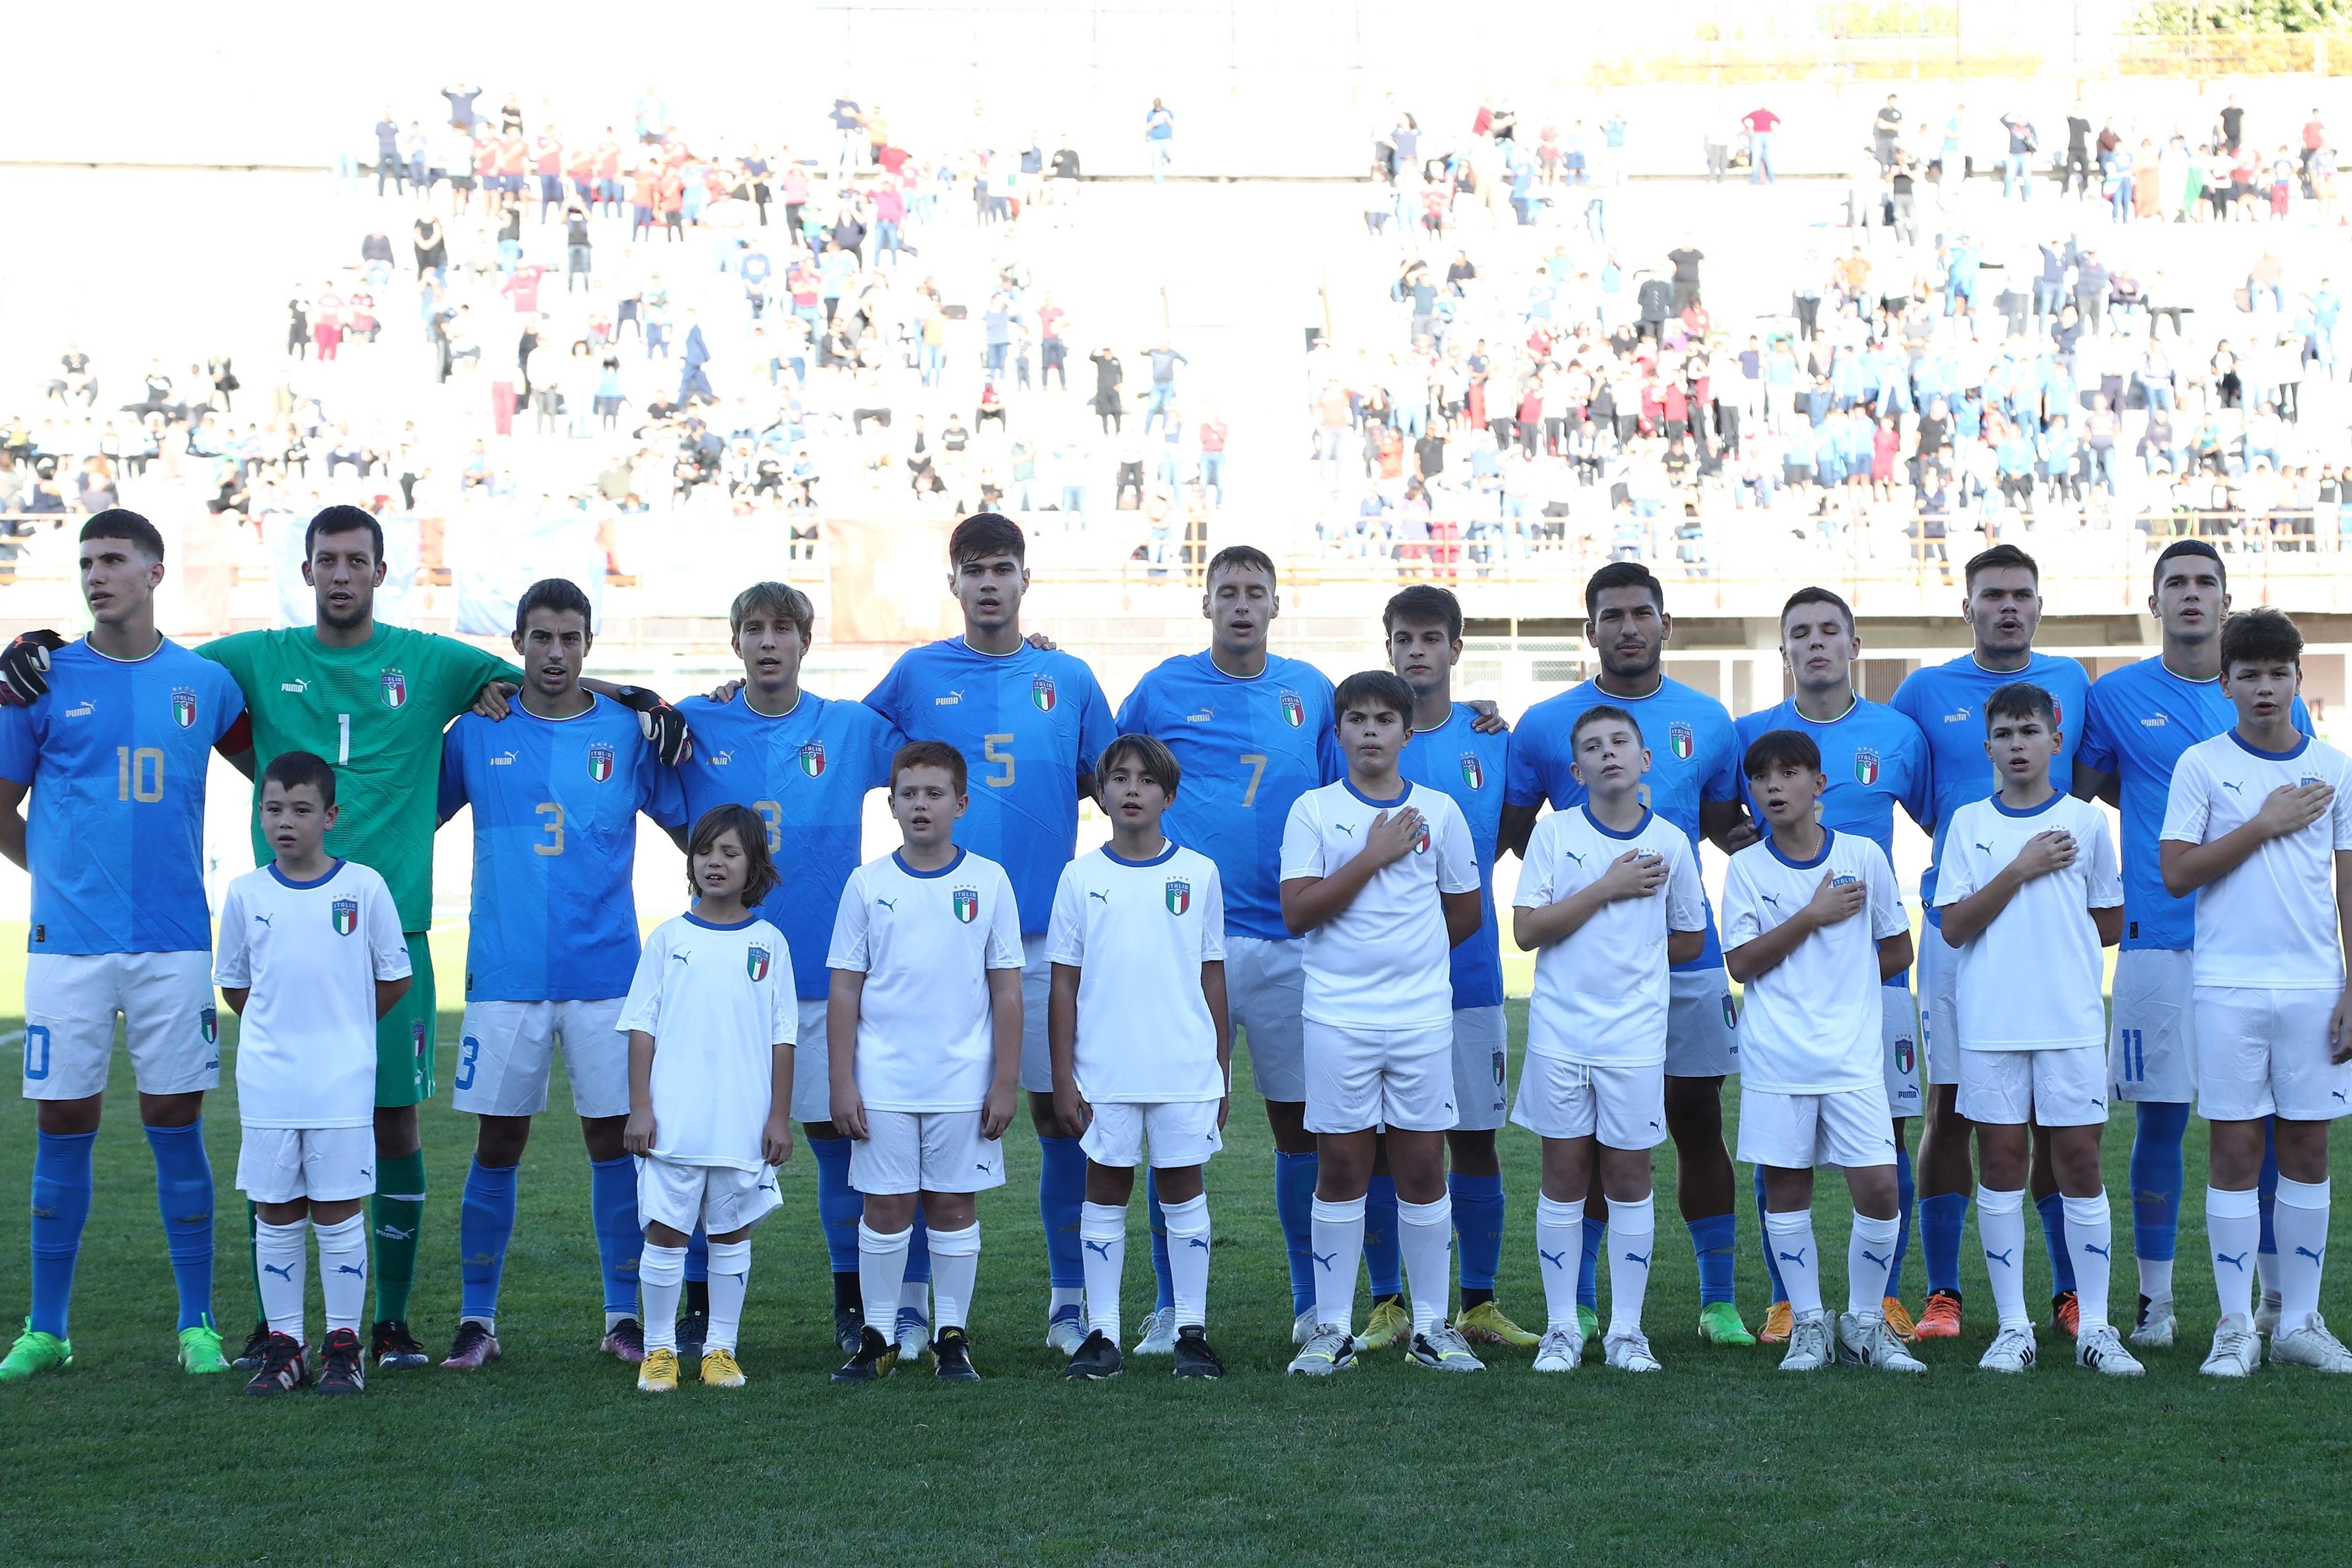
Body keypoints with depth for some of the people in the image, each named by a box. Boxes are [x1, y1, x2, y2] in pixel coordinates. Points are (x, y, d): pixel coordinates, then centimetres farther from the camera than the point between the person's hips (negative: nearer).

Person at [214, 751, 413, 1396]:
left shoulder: (364, 887, -3)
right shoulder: (245, 894, 3)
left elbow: (395, 978, 6)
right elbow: (233, 984, 15)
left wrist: (340, 1029, 9)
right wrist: (280, 1031, 10)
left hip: (343, 1083, -2)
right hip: (267, 1084, 2)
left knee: (339, 1214, 2)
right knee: (276, 1216, 7)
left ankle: (344, 1344, 11)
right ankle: (284, 1344, 15)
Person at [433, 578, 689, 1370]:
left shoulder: (628, 733, 4)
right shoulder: (476, 733, 5)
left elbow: (695, 830, 10)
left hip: (608, 970, 0)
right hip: (505, 971, 0)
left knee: (614, 1135, 2)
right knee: (498, 1141, 3)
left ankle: (625, 1315, 12)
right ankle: (477, 1318, 11)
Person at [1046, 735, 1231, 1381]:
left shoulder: (1198, 873, 4)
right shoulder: (1081, 877, 3)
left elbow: (1213, 977, 7)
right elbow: (1064, 983, 4)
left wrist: (1223, 1072, 6)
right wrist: (1063, 1077, 0)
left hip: (1186, 1070, 0)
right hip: (1104, 1073, 0)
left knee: (1184, 1191, 5)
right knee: (1105, 1192, 5)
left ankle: (1192, 1332, 11)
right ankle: (1101, 1333, 12)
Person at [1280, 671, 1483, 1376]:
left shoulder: (1439, 810, 7)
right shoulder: (1314, 810, 1)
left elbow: (1466, 913, 15)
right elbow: (1297, 912, -10)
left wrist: (1410, 952, 9)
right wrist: (1376, 855, -11)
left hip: (1423, 1016, 1)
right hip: (1337, 1018, -1)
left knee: (1423, 1166, 4)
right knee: (1340, 1167, 2)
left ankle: (1431, 1327, 13)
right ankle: (1333, 1327, 9)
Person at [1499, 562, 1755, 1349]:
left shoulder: (1707, 720, 7)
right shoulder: (1544, 724, 1)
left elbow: (1723, 826, 15)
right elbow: (1511, 832, 7)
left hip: (1688, 954, 2)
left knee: (1697, 1120, 5)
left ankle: (1719, 1301, 13)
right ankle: (1578, 1305, 13)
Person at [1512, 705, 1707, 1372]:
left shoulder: (1670, 843, 3)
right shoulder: (1554, 833, -1)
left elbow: (1691, 939, 14)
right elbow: (1526, 930, -9)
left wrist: (1630, 955, 7)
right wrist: (1608, 890, -12)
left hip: (1637, 1036, 1)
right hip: (1560, 1033, -1)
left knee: (1630, 1176, 4)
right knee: (1564, 1175, 5)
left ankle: (1626, 1330, 13)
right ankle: (1562, 1328, 13)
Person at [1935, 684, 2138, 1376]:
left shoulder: (2085, 821, 5)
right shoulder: (1969, 823, 5)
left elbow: (2111, 923, 12)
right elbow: (1954, 927, -4)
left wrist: (2059, 942, 6)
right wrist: (2022, 869, -10)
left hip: (2072, 1021, 0)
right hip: (1991, 1024, 0)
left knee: (2080, 1162, 0)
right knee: (2001, 1165, 3)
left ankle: (2093, 1326, 6)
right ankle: (2012, 1326, 10)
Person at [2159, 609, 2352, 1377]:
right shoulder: (2201, 764, 2)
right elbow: (2177, 874, -5)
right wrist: (2266, 824, -9)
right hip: (2228, 985, -2)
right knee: (2235, 1148, 0)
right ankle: (2236, 1326, 6)